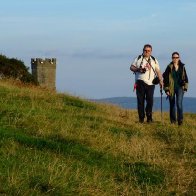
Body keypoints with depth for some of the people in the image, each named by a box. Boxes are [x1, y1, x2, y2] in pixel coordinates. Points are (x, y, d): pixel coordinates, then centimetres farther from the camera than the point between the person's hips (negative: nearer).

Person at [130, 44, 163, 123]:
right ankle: (141, 118, 3)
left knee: (150, 100, -7)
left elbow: (158, 71, 13)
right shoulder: (138, 59, 12)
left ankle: (149, 118, 0)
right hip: (140, 83, -1)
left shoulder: (154, 60, 16)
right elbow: (131, 67, 10)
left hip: (150, 83, 1)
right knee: (140, 100, -2)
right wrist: (138, 69, -9)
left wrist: (160, 80, 2)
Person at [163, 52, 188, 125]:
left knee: (179, 103, -16)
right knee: (172, 105, 6)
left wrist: (185, 87, 5)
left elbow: (185, 78, 12)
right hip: (171, 88, 0)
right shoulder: (169, 67, -1)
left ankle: (180, 120, -15)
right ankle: (173, 121, 15)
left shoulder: (182, 67, 6)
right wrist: (166, 89, -6)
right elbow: (165, 78, -1)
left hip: (180, 88, 0)